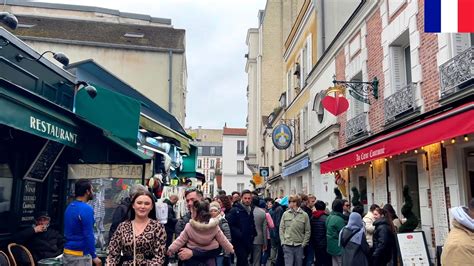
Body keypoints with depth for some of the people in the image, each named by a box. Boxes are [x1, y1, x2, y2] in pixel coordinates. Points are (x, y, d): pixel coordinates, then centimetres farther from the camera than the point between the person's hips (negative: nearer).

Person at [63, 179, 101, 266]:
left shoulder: (69, 207, 10)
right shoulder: (86, 209, -17)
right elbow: (88, 235, -20)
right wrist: (94, 256, -15)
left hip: (67, 252, 8)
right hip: (81, 255, -8)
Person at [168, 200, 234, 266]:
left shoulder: (189, 227, -16)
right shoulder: (214, 226, -12)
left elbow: (180, 240, -9)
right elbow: (223, 240, -2)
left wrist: (171, 249, 5)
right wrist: (231, 249, 13)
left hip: (193, 259, -1)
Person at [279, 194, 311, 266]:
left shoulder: (304, 215, -2)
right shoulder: (285, 214, 3)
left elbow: (308, 231, 2)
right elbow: (281, 229, 6)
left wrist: (303, 244, -4)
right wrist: (283, 242, -2)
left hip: (299, 246, 0)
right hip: (287, 246, 0)